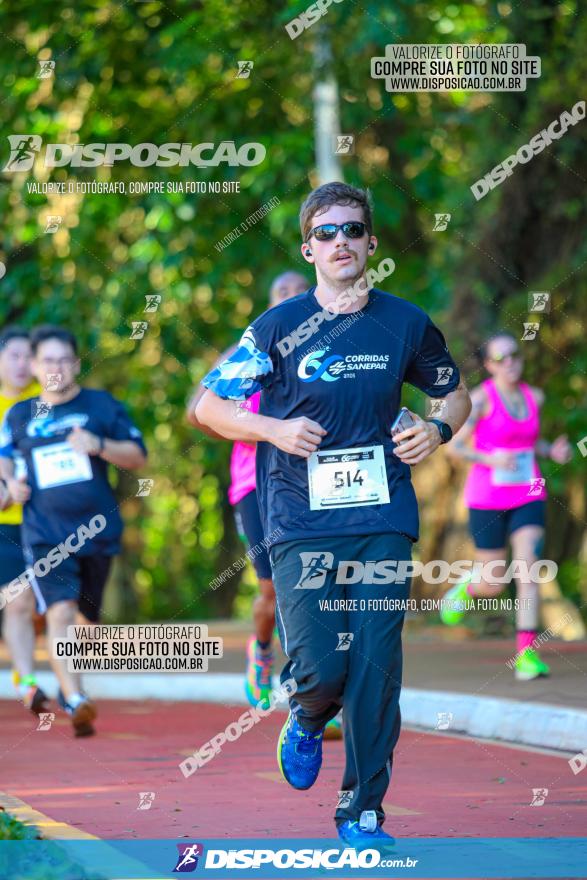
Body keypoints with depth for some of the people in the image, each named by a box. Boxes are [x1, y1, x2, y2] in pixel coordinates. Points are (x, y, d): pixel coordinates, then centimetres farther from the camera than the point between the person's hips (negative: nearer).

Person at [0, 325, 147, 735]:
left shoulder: (102, 405, 4)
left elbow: (138, 456, 3)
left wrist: (99, 446, -15)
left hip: (98, 529, 1)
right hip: (45, 535, -1)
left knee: (87, 615, 11)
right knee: (61, 612, -19)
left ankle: (68, 682, 37)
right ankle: (76, 701, -28)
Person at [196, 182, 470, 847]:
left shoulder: (405, 323, 6)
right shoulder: (279, 327, 0)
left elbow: (455, 393, 22)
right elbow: (208, 405, 5)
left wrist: (438, 430, 0)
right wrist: (275, 429, -11)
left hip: (383, 522, 2)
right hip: (302, 526, -2)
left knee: (376, 671, -3)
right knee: (319, 667, -10)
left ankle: (363, 814, 8)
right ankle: (307, 723, 27)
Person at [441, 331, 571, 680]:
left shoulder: (534, 397, 6)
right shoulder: (481, 398, -9)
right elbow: (454, 446, -8)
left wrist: (553, 451, 1)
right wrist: (490, 459, -25)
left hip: (528, 497, 3)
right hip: (487, 499, -3)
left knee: (528, 570, -15)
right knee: (495, 584, 4)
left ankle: (527, 653, -16)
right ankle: (466, 587, 41)